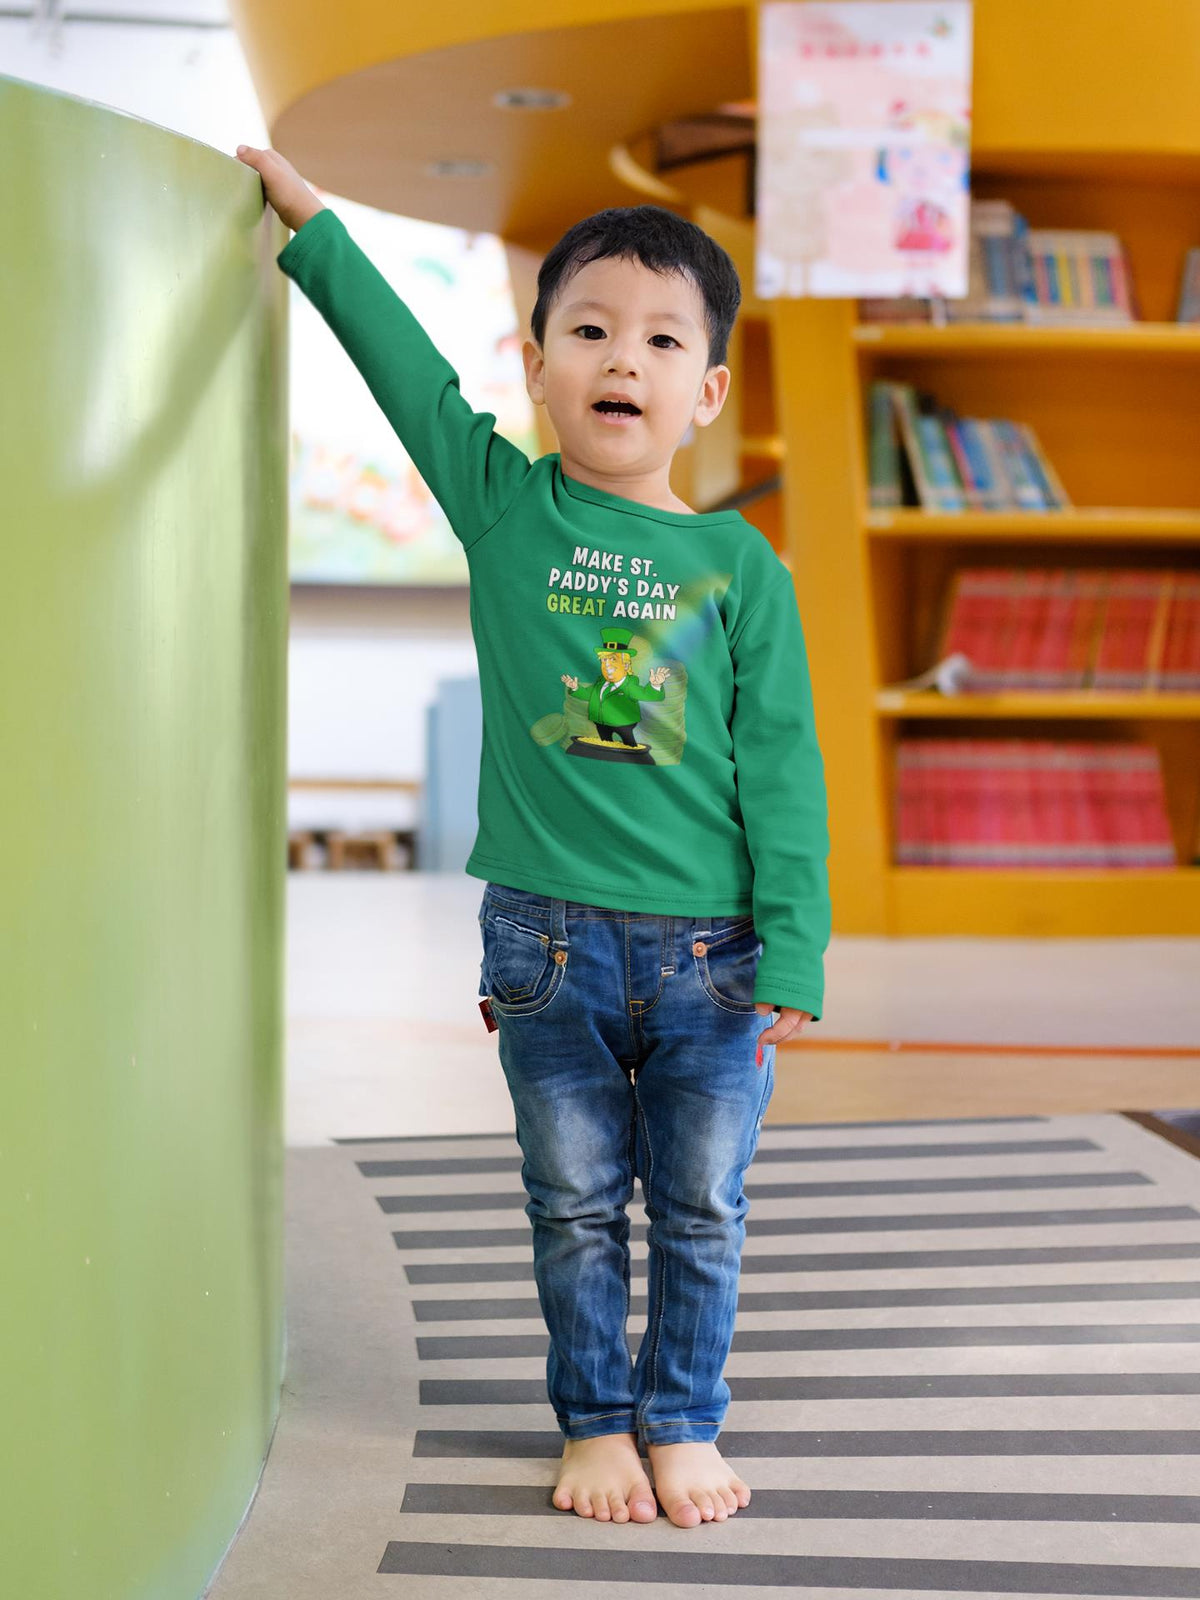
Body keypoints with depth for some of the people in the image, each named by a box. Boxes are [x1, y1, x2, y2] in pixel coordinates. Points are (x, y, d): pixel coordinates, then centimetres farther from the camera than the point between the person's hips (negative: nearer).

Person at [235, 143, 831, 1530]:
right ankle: (595, 1419, 27)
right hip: (547, 937, 0)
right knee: (575, 1205, 11)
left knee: (700, 1209, 9)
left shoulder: (742, 567, -1)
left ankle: (683, 1424, 26)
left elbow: (782, 770, -3)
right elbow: (401, 360, 5)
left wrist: (791, 960, -7)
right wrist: (310, 221, 6)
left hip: (709, 949, 0)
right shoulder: (502, 503, 1)